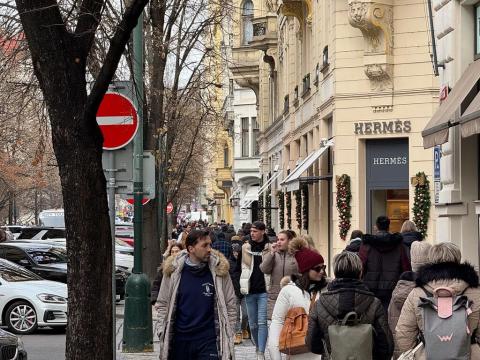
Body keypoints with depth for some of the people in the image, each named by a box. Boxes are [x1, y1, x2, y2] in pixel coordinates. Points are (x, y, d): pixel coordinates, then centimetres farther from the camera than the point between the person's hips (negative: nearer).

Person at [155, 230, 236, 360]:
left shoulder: (219, 270, -2)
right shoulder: (174, 271, 0)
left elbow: (230, 305, 3)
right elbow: (162, 304, 9)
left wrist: (227, 337, 0)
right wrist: (162, 332, 1)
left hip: (209, 341, -2)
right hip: (179, 341, 2)